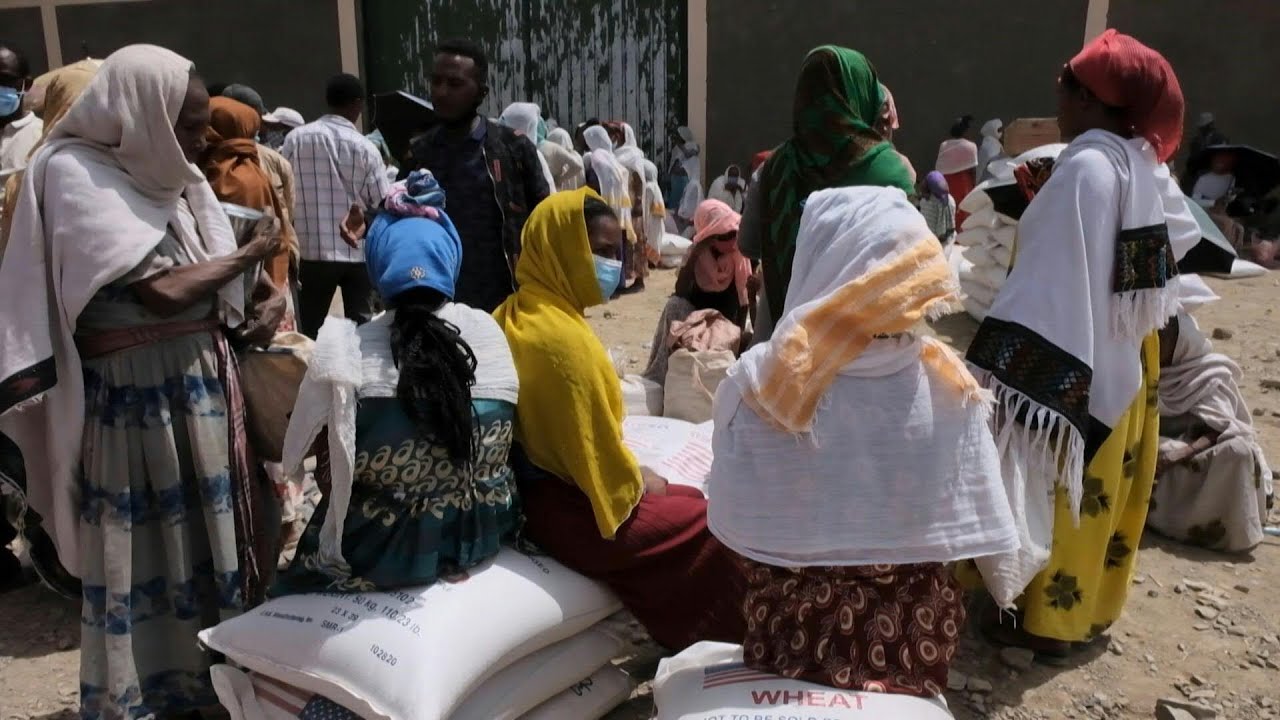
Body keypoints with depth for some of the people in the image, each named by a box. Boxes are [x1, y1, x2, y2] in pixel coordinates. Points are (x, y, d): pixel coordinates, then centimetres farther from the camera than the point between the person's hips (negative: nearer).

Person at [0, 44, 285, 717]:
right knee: (147, 546, 5)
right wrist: (252, 252, -8)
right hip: (134, 395, -7)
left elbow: (212, 283, 8)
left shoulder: (162, 169, 9)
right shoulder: (75, 175, -14)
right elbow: (163, 290, -21)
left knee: (208, 527, 14)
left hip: (201, 378, 7)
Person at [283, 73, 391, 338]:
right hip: (357, 251, -1)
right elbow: (384, 203, -6)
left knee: (309, 331, 10)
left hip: (312, 251, 1)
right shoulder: (364, 147, -6)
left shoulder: (296, 138, -3)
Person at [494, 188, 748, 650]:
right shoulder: (561, 337, -25)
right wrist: (637, 483, -2)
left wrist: (632, 475, 11)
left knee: (691, 506, 18)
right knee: (711, 528, 1)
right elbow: (593, 448, -21)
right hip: (564, 508, -10)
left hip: (539, 490, 10)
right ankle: (720, 648, 20)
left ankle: (687, 642, 27)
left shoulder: (517, 313, 5)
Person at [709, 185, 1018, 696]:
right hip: (914, 646, 2)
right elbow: (968, 530, -7)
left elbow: (736, 530, -12)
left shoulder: (757, 386, -27)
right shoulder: (950, 388, -20)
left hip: (793, 642, -2)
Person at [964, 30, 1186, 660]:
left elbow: (1057, 279, -25)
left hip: (1068, 361, -9)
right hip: (1122, 358, 9)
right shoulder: (1143, 165, 6)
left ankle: (1049, 619, 18)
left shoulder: (1085, 167, -21)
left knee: (1060, 486, 5)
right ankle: (1090, 601, 34)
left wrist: (1011, 363, -23)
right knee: (1102, 486, 19)